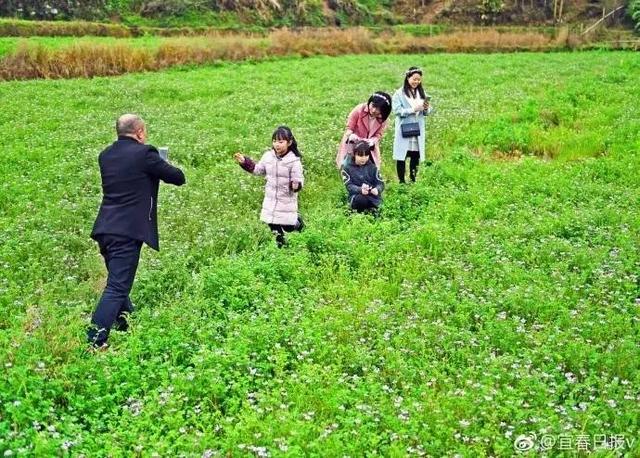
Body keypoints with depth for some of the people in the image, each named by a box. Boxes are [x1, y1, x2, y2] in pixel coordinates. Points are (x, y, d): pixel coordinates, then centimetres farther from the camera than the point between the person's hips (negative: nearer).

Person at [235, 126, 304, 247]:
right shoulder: (268, 156, -4)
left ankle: (297, 221, 38)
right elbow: (258, 170, 11)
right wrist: (245, 162, 4)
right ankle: (279, 244, 37)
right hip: (271, 199, 5)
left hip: (287, 200, -4)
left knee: (288, 227, 4)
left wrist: (297, 185, -41)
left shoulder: (294, 161, -19)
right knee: (273, 224, 13)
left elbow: (298, 179, -19)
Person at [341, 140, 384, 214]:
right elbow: (349, 186, -8)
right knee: (361, 199, -35)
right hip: (356, 196, -2)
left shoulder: (373, 168, 10)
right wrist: (360, 190, -29)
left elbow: (380, 183, 2)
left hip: (373, 197, 2)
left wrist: (377, 189, -24)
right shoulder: (347, 168, 3)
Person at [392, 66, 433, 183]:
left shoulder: (421, 93, 10)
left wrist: (426, 108, -12)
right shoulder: (399, 94, -5)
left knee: (416, 156, 6)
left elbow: (426, 112, 10)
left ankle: (413, 179, 17)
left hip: (418, 131, 4)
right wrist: (413, 109, -22)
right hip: (404, 131, -4)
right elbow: (397, 111, -14)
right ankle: (401, 181, 7)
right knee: (402, 157, -1)